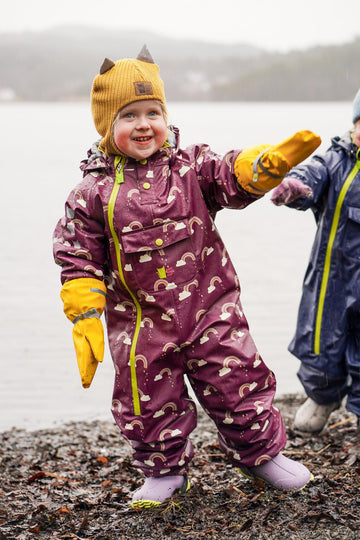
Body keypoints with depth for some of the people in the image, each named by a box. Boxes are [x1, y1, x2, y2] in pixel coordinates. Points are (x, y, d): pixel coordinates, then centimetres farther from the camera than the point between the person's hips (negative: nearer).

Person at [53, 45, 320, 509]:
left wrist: (270, 161, -37)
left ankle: (260, 452, 33)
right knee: (148, 402, 10)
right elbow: (79, 262, -3)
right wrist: (85, 321, -9)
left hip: (211, 309, 0)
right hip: (141, 324, 0)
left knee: (237, 384, 7)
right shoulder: (93, 193, -4)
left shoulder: (190, 166, 0)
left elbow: (234, 176, -14)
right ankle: (164, 470, 35)